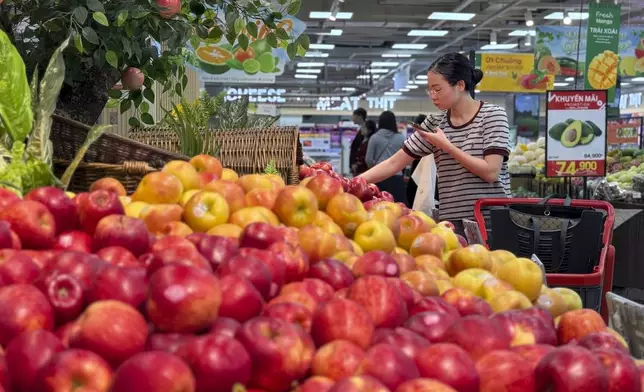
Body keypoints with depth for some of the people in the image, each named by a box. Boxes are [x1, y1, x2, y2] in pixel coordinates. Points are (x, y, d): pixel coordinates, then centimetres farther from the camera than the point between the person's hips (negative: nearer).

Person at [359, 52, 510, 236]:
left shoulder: (493, 115, -4)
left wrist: (447, 146, -12)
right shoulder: (435, 123, 7)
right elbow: (394, 163, 6)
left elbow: (491, 172, -14)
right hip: (452, 221, 3)